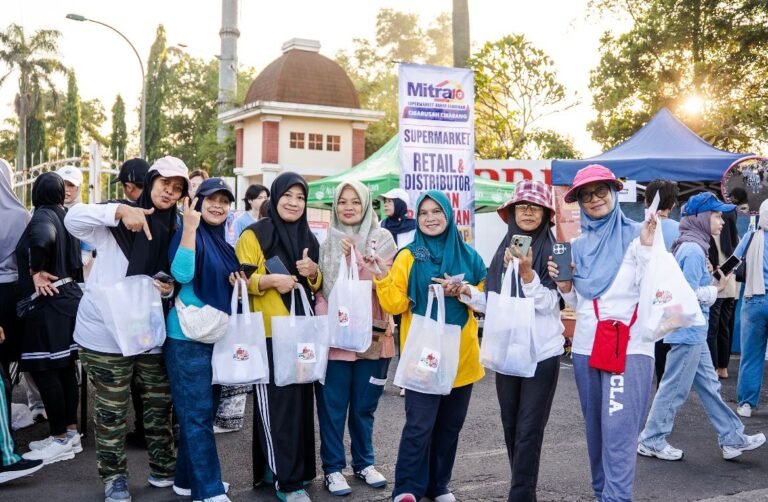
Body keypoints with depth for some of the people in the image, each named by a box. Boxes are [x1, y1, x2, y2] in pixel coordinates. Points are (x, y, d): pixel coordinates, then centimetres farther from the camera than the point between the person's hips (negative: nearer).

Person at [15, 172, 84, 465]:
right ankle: (70, 432, 20)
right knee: (64, 368, 13)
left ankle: (60, 440, 4)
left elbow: (44, 238, -35)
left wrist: (36, 271, -20)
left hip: (48, 302, -9)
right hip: (68, 297, 9)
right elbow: (75, 257, 17)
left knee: (44, 370, -2)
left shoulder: (42, 216, -12)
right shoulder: (65, 216, 11)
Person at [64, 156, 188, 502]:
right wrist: (120, 211, -30)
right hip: (106, 332, -4)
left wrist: (168, 289, -8)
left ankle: (162, 466, 28)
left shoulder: (174, 231, 9)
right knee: (112, 409, 4)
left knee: (159, 402, 11)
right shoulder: (117, 223, -5)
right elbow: (73, 219, -20)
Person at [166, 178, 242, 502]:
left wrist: (237, 284, 0)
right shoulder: (188, 234, -9)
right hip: (188, 338, -8)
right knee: (197, 414, -5)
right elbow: (182, 274, -26)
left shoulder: (222, 241, 13)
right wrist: (190, 226, -26)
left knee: (203, 411, 15)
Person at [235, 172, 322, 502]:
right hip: (269, 334, -5)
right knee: (274, 404, -4)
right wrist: (270, 280, -23)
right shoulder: (254, 235, -4)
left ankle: (295, 471, 22)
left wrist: (313, 273, -3)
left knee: (300, 402, 8)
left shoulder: (308, 238, 13)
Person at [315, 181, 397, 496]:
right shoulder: (327, 242, 6)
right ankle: (333, 467, 15)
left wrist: (355, 257, -18)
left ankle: (364, 462, 27)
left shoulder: (381, 238, 3)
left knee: (364, 405, 11)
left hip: (372, 333, 0)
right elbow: (321, 287, 4)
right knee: (333, 406, 2)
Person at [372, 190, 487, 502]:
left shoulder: (469, 256, 6)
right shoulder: (408, 257, -2)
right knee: (419, 424, -8)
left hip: (460, 353, 4)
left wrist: (463, 292, -9)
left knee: (450, 424, 11)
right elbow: (395, 304, -8)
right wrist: (383, 276, -23)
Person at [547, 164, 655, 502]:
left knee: (619, 432, -10)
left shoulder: (636, 234, -4)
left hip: (629, 345, -6)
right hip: (585, 347, 6)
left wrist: (647, 248, -21)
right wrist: (562, 285, -1)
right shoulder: (579, 246, 12)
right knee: (596, 431, 14)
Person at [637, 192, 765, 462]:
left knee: (709, 386, 15)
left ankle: (732, 438, 24)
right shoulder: (693, 250, -18)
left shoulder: (691, 247, 12)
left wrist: (713, 284, 4)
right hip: (688, 331, -10)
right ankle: (651, 441, 11)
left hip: (693, 331, 10)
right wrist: (717, 289, -10)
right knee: (674, 389, 1)